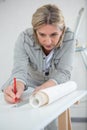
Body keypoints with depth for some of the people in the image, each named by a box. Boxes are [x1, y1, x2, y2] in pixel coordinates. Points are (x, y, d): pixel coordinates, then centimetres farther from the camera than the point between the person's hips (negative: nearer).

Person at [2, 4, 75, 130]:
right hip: (30, 87, 1)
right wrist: (18, 86, -56)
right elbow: (20, 69, -32)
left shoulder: (68, 37, -21)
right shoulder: (24, 38, -22)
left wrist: (45, 88, -44)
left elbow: (64, 72, -24)